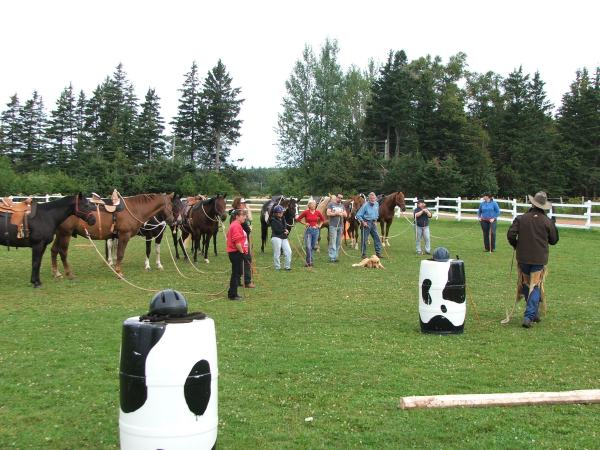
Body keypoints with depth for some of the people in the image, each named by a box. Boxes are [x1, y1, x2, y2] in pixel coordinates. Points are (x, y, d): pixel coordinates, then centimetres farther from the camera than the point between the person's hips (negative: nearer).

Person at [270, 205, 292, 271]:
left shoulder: (283, 220, 16)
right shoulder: (273, 220, -7)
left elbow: (285, 228, 16)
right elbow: (276, 230, -14)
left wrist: (286, 232, -7)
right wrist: (284, 230, -4)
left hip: (284, 238, 7)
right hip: (276, 238, -7)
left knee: (289, 251, -1)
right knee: (277, 253, -3)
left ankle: (287, 266, 8)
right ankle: (277, 267, 7)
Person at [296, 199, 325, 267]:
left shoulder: (318, 212, 2)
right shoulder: (306, 212, -7)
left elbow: (323, 219, 19)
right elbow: (298, 219, 1)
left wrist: (319, 225, 8)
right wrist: (305, 223, -2)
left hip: (316, 230, 3)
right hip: (308, 230, -3)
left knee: (313, 246, 10)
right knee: (308, 247, -11)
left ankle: (309, 261, 21)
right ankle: (309, 262, -5)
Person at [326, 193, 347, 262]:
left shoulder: (342, 206, 18)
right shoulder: (331, 204, 2)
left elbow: (346, 215, 12)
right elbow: (328, 213, -8)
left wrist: (342, 213, -8)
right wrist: (336, 213, -12)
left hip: (340, 226, 6)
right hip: (333, 226, -5)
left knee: (339, 242, 4)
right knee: (333, 242, -9)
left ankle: (336, 256, 9)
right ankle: (332, 257, -11)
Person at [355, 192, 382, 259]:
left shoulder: (377, 204, 6)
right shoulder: (365, 205, -15)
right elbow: (358, 215, -13)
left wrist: (375, 221, 14)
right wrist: (363, 222, -16)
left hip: (373, 223, 6)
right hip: (366, 223, -6)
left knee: (377, 238, 4)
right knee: (364, 239, -1)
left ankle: (378, 253, 12)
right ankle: (364, 254, 7)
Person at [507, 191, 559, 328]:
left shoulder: (521, 218, -5)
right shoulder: (547, 222, -5)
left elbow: (510, 235, -10)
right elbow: (554, 240, 5)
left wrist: (516, 246, 10)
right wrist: (553, 225, 19)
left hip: (523, 258, 1)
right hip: (539, 259, -1)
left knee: (526, 285, 17)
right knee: (535, 287, 2)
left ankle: (533, 313, 27)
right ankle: (529, 316, -8)